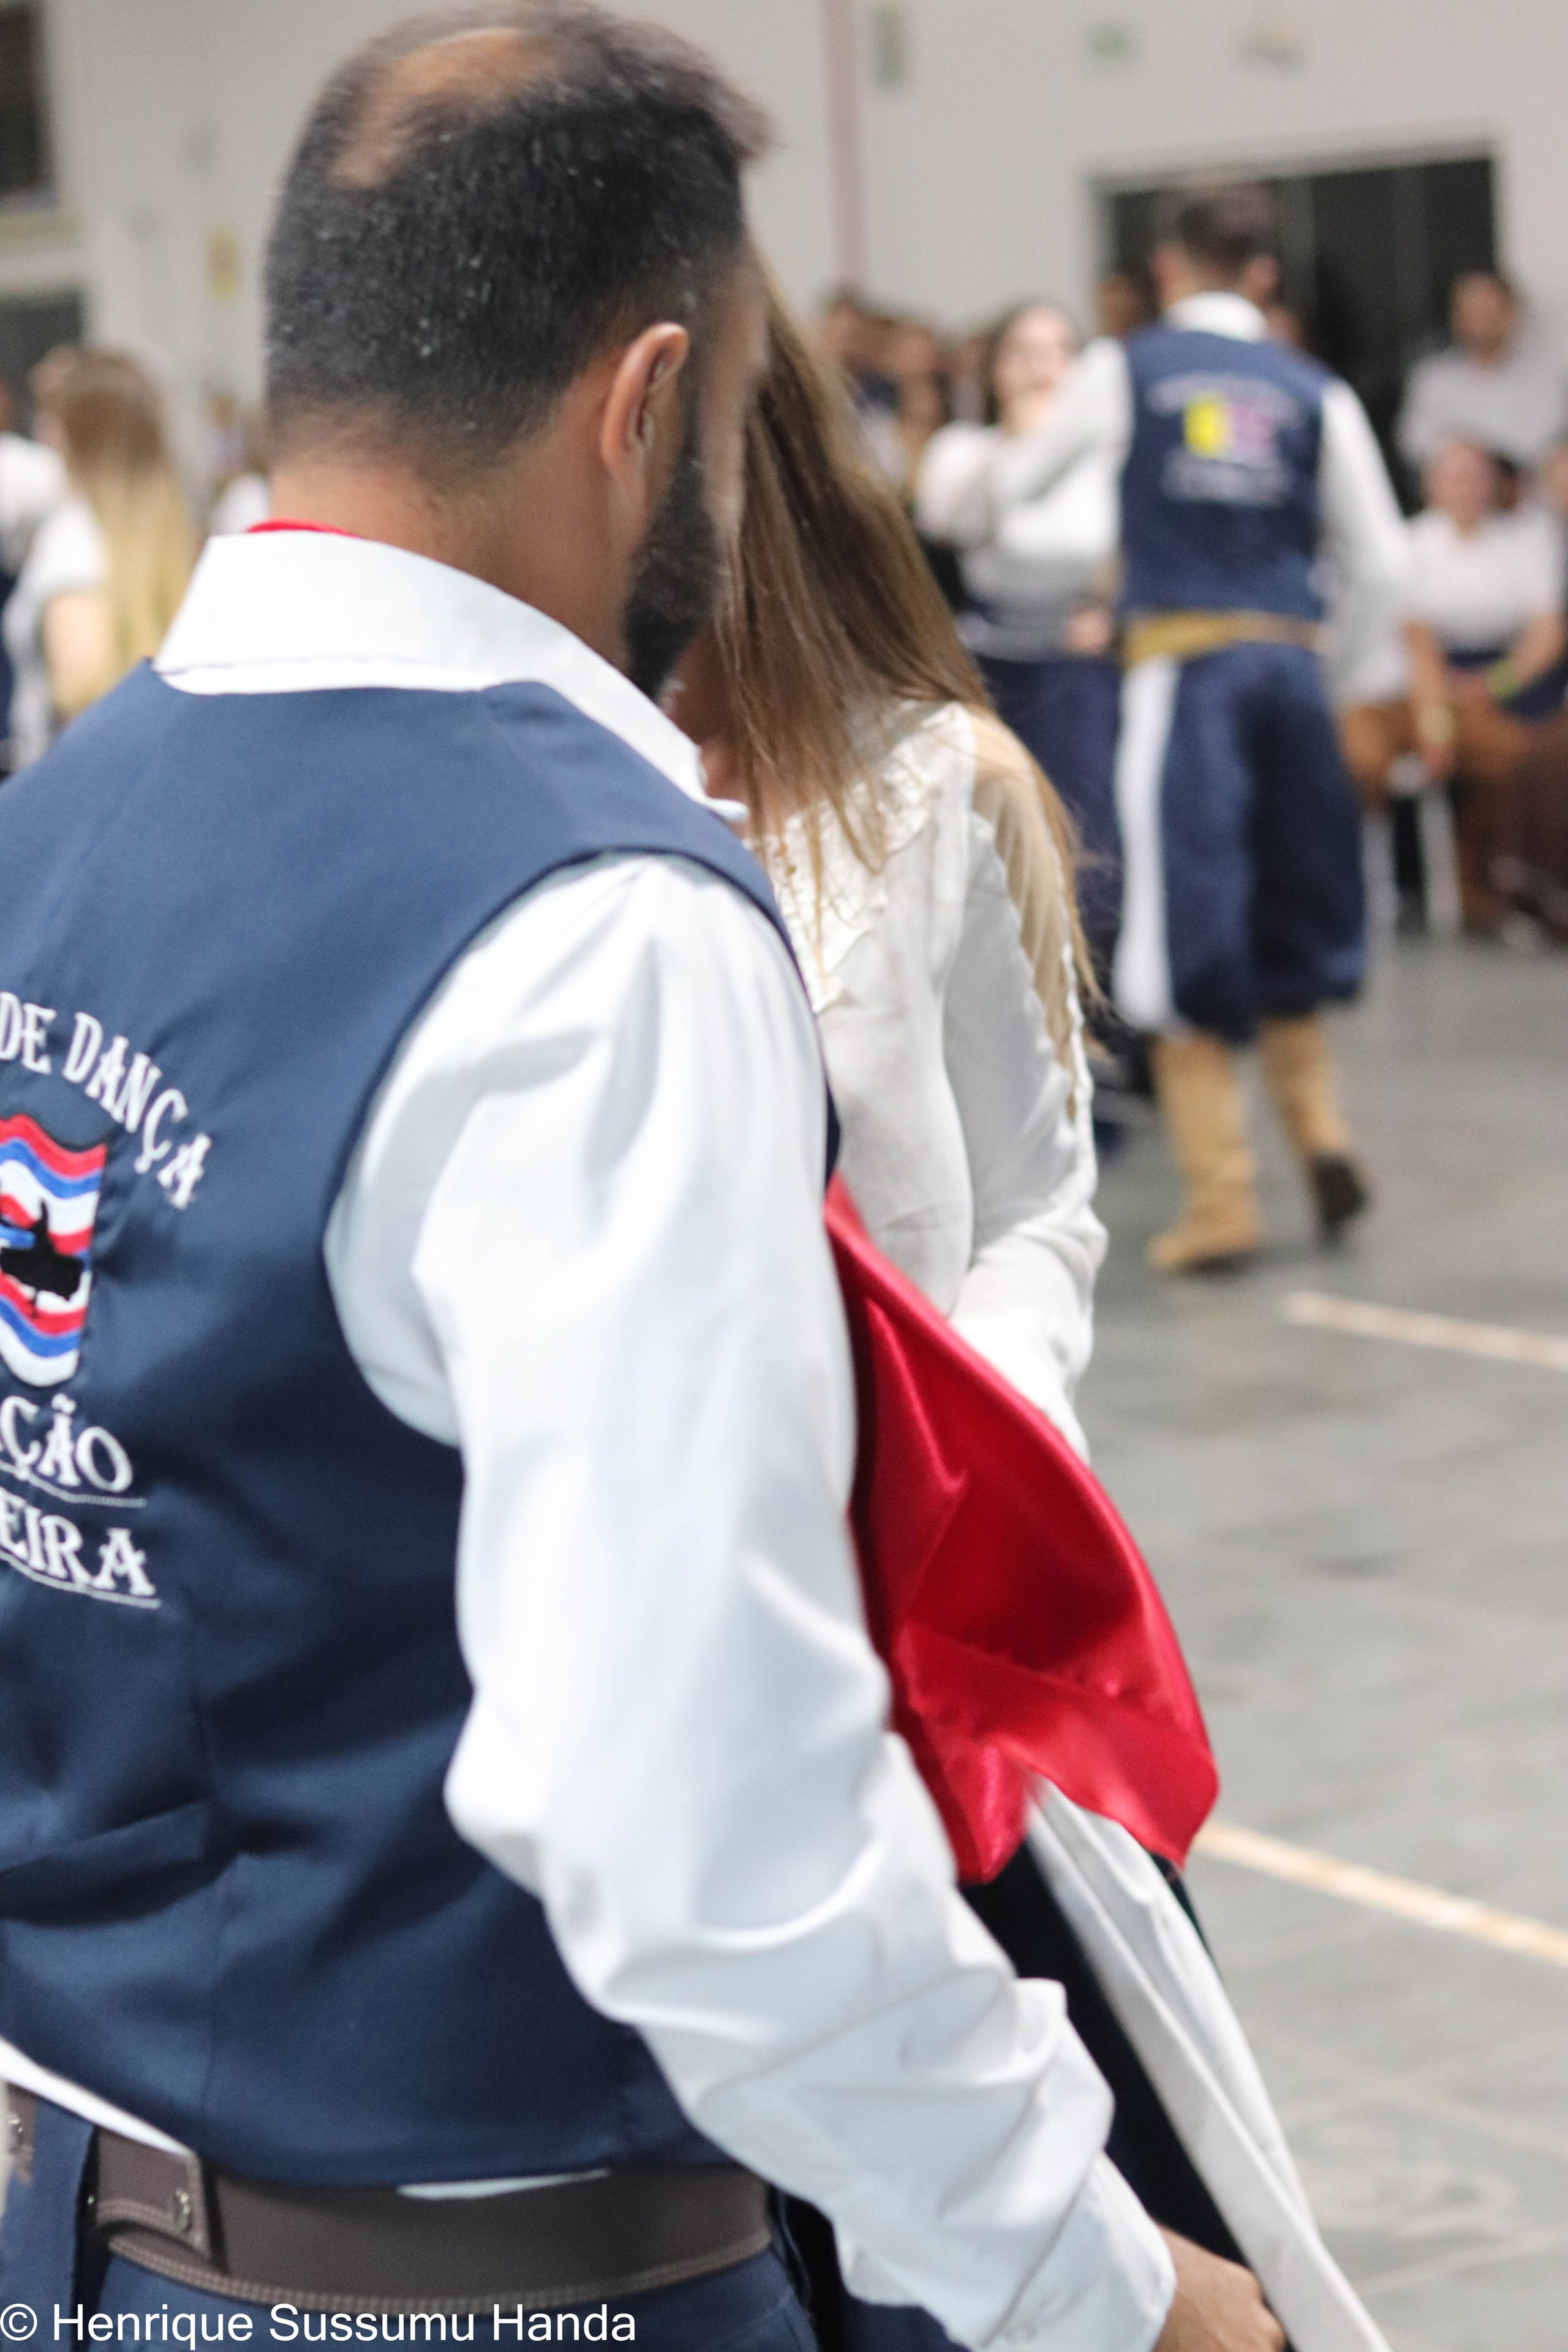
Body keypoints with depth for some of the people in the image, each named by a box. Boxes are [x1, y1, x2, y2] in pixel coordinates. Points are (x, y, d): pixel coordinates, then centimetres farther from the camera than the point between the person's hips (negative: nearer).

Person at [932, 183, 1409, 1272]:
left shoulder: (1123, 370, 4)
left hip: (1181, 663, -2)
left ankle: (1222, 1195, 0)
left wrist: (976, 519, 40)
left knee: (1186, 937, 2)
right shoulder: (1316, 392, 6)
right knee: (1286, 916, 20)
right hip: (1291, 661, 2)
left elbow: (1016, 477, 17)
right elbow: (1381, 569, 7)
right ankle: (1317, 1118, 6)